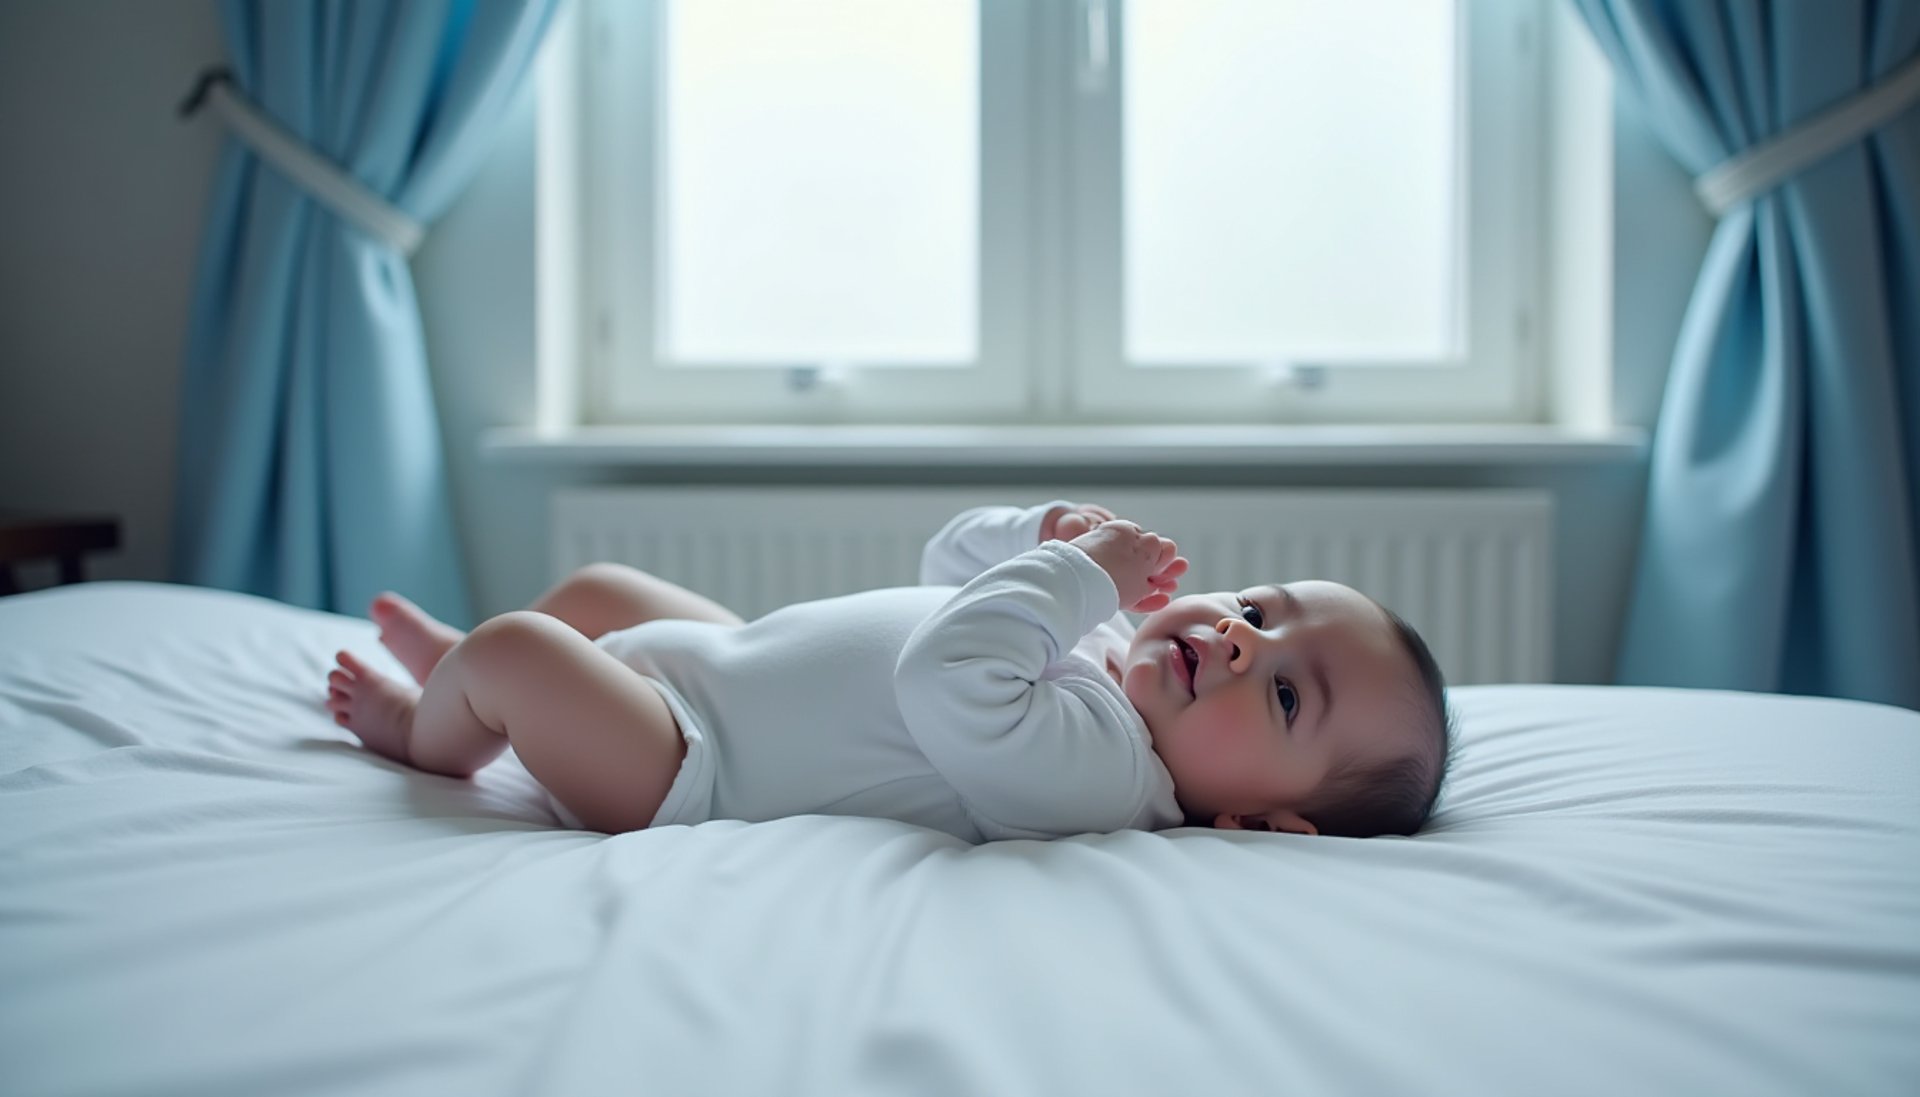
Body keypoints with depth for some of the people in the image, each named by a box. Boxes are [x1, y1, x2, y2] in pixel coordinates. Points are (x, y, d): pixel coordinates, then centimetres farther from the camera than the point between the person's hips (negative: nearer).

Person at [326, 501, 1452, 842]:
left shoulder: (1095, 765, -32)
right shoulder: (1090, 639, -5)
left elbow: (948, 688, -47)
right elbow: (952, 561, 8)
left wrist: (1068, 576, -36)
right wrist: (1046, 534, -12)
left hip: (683, 770, -8)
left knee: (512, 647, -9)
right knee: (589, 588, 23)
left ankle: (426, 731, 28)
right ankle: (459, 661, 54)